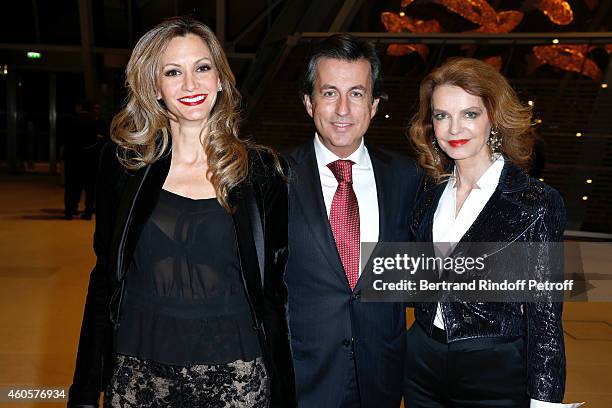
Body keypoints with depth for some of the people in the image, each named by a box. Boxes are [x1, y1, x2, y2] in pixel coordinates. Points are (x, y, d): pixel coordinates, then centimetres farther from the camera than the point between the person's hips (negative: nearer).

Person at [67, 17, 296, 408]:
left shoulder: (261, 169, -2)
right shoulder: (124, 163, 1)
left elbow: (275, 287, 1)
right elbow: (104, 277, 5)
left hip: (235, 375, -1)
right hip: (138, 372, 1)